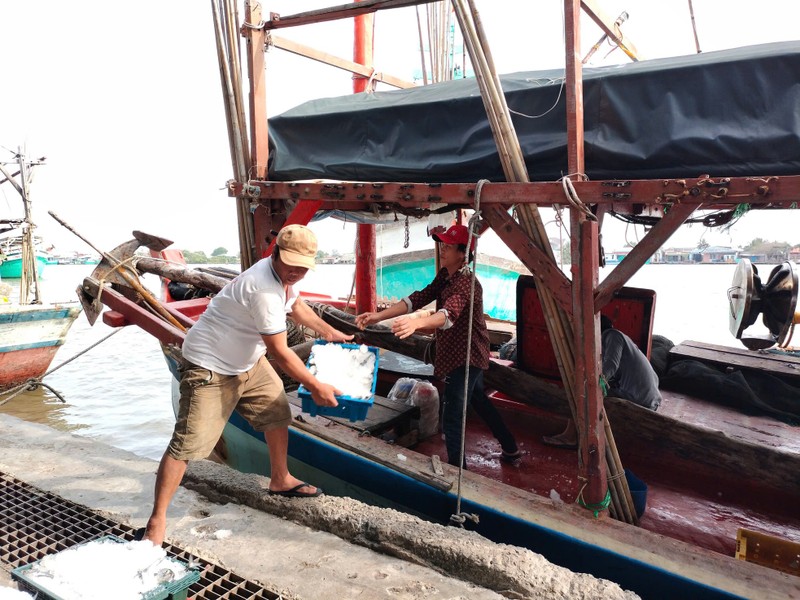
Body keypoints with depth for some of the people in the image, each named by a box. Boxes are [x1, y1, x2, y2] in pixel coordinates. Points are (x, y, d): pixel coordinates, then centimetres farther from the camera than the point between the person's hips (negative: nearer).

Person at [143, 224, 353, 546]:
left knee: (277, 412, 16)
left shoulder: (283, 275, -3)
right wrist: (315, 387, -18)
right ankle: (157, 520, 4)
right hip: (209, 366, -10)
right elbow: (279, 351, -27)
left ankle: (280, 480, 35)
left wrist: (328, 332, 25)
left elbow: (295, 305, 22)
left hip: (247, 362, 10)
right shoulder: (264, 288, -32)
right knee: (188, 442, -8)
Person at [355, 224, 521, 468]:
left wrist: (417, 322, -65)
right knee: (478, 400, 27)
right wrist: (379, 315, -15)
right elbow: (419, 298, -4)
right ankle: (511, 449, 45)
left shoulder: (466, 283, -26)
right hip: (457, 354, 11)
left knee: (452, 418, -11)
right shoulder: (444, 275, 3)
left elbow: (449, 313, -45)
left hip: (466, 357, -11)